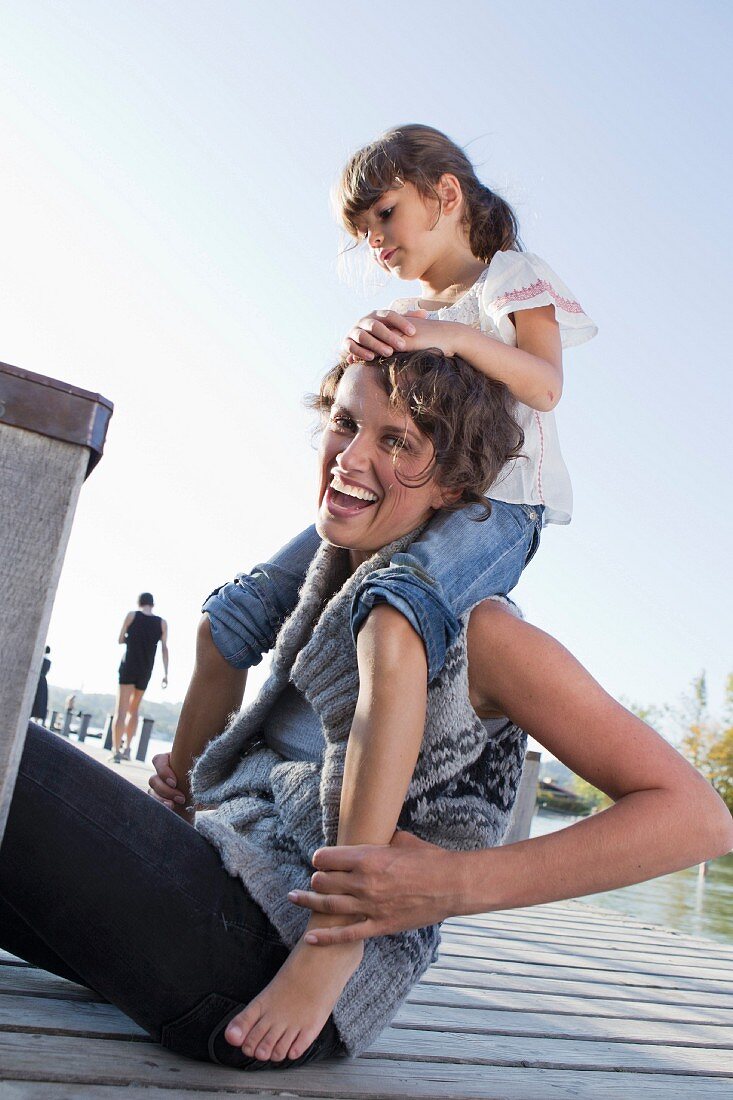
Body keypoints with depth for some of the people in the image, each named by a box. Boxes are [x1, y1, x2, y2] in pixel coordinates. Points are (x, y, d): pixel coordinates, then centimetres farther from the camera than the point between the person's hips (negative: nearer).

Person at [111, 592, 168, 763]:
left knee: (121, 710, -5)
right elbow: (164, 649, 2)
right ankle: (127, 748, 13)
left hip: (128, 667, -3)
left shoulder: (131, 615, 1)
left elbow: (120, 640, 6)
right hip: (146, 672, 3)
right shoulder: (162, 623, 6)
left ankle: (116, 751, -15)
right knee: (134, 710, 19)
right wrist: (165, 674, 2)